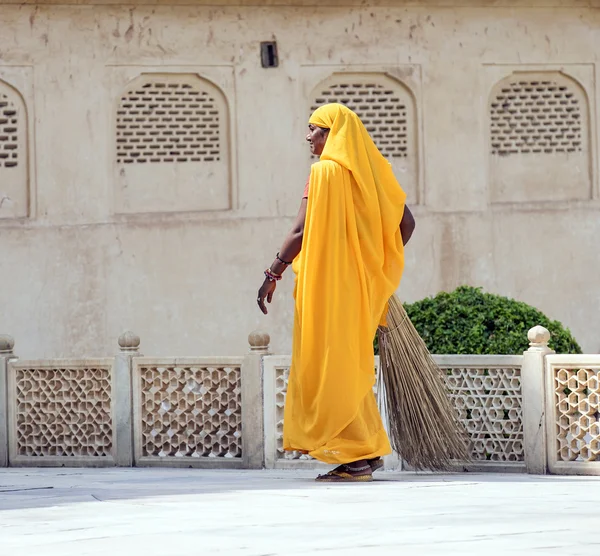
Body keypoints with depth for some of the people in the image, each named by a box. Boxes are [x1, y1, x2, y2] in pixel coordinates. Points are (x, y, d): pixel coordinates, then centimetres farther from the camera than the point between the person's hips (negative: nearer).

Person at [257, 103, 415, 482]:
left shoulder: (326, 171, -11)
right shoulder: (372, 170, 10)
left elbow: (301, 233, -16)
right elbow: (406, 223, 11)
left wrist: (273, 276, -9)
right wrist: (378, 265, 20)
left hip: (330, 284, -8)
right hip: (364, 286, 8)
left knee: (334, 365, -3)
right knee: (353, 366, 15)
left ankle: (356, 458, -4)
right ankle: (368, 452, 14)